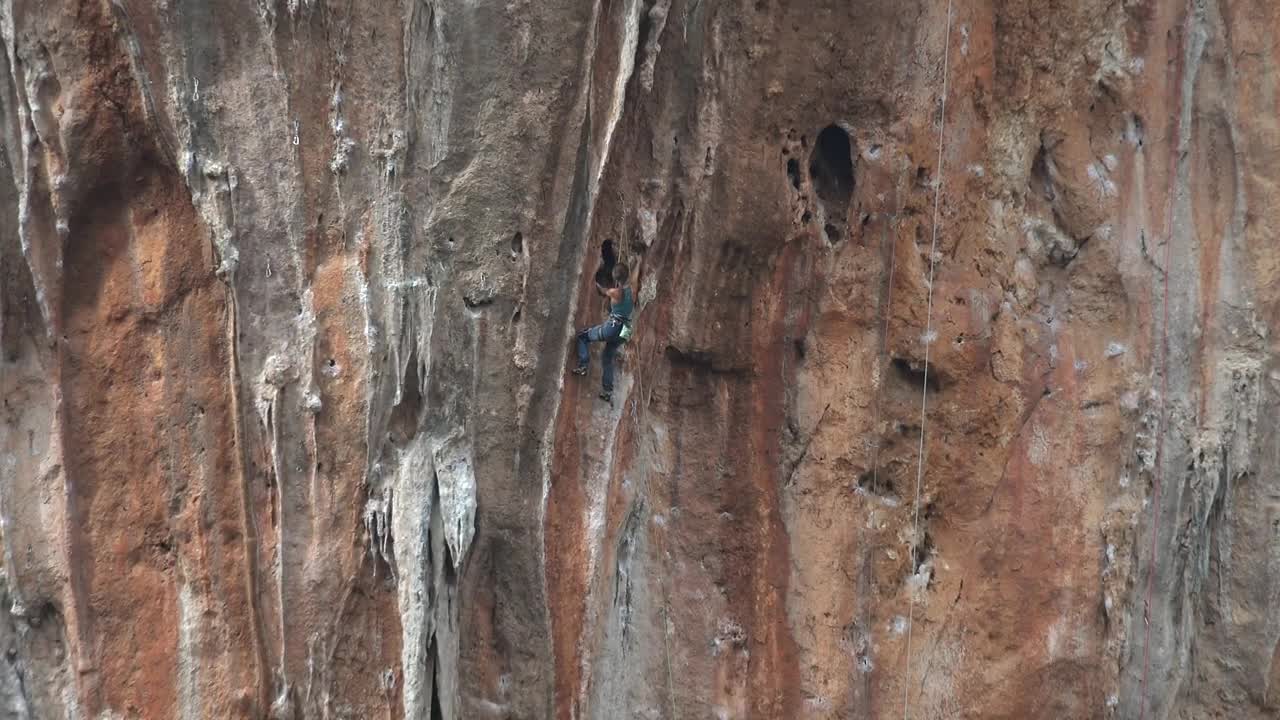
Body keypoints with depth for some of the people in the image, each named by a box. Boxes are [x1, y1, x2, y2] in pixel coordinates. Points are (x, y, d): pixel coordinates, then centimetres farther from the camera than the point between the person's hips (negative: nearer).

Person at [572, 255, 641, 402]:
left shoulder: (615, 292, -12)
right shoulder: (632, 288, 2)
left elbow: (602, 291, 10)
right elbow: (635, 274, 22)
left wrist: (595, 282, 30)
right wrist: (638, 261, 41)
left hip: (612, 327, -6)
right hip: (625, 331, 6)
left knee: (582, 336, 11)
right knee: (607, 357, 21)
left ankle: (583, 365, -5)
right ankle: (608, 391, 16)